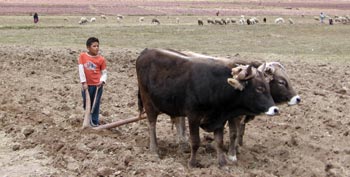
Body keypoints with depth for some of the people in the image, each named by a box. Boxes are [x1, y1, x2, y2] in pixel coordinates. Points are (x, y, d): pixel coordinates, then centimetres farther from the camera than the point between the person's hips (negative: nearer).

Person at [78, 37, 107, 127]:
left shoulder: (101, 59, -4)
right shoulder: (82, 56, -4)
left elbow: (104, 72, 0)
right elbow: (81, 70, -6)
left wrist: (102, 81, -18)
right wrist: (84, 82, -10)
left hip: (97, 85, -1)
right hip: (86, 85, 1)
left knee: (96, 104, 4)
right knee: (86, 103, 13)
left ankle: (94, 121, 17)